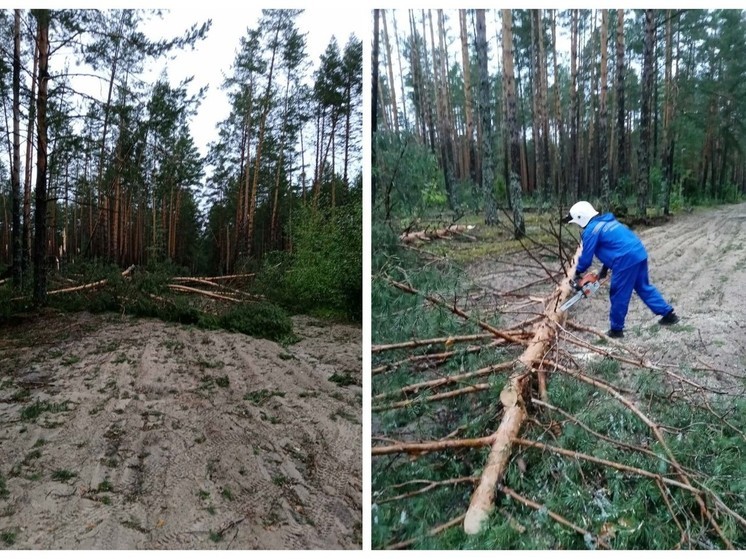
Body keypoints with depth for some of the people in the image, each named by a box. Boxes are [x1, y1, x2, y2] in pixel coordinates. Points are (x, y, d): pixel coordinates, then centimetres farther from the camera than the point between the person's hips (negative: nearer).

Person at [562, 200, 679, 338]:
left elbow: (586, 257, -4)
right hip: (639, 253, 9)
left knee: (619, 296, 4)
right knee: (644, 287, 23)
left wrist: (578, 272, 13)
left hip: (626, 260, -9)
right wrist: (604, 269, 27)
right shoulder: (605, 221, 20)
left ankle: (616, 330, 16)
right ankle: (668, 314, 29)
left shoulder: (591, 230, -8)